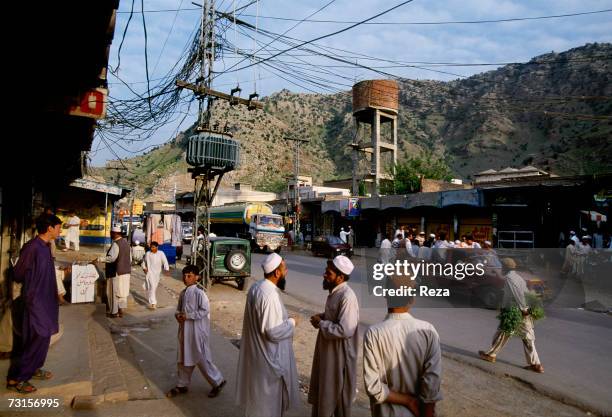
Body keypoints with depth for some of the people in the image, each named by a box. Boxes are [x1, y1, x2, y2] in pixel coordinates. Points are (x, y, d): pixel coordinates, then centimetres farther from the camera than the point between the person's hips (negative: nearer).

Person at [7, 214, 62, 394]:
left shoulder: (44, 247, 7)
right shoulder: (32, 247, -22)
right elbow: (18, 275, -16)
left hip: (43, 301, 9)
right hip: (34, 302, -9)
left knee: (42, 337, 17)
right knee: (36, 339, -3)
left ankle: (33, 368, 32)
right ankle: (15, 378, 10)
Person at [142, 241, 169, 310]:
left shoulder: (161, 253, -3)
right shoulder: (148, 254, 1)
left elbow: (165, 262, -10)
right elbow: (144, 262, 14)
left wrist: (166, 269, -24)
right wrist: (144, 268, -3)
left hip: (157, 273, 2)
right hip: (150, 272, -2)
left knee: (154, 287, 15)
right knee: (152, 287, -15)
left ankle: (152, 301, 39)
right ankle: (153, 303, -16)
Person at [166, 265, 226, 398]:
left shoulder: (199, 293, -18)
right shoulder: (183, 293, 6)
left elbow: (205, 310, -20)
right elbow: (179, 308, 18)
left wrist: (188, 316, -21)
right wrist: (177, 314, -4)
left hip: (197, 331, -8)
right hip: (184, 329, 8)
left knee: (202, 359, 1)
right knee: (183, 358, 17)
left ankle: (218, 382, 18)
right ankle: (182, 385, 33)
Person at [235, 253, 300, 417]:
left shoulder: (255, 287, 1)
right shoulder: (270, 295, -28)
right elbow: (274, 332, -27)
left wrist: (284, 319, 12)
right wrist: (291, 323, -12)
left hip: (256, 350, 9)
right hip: (269, 356, -9)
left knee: (260, 393, 25)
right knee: (269, 396, 10)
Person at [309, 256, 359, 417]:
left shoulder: (347, 297, -27)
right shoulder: (334, 291, 3)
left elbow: (345, 330, -31)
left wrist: (321, 323, -21)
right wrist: (322, 316, 0)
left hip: (339, 353, -9)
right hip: (327, 349, 9)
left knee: (337, 392, 10)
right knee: (321, 388, 23)